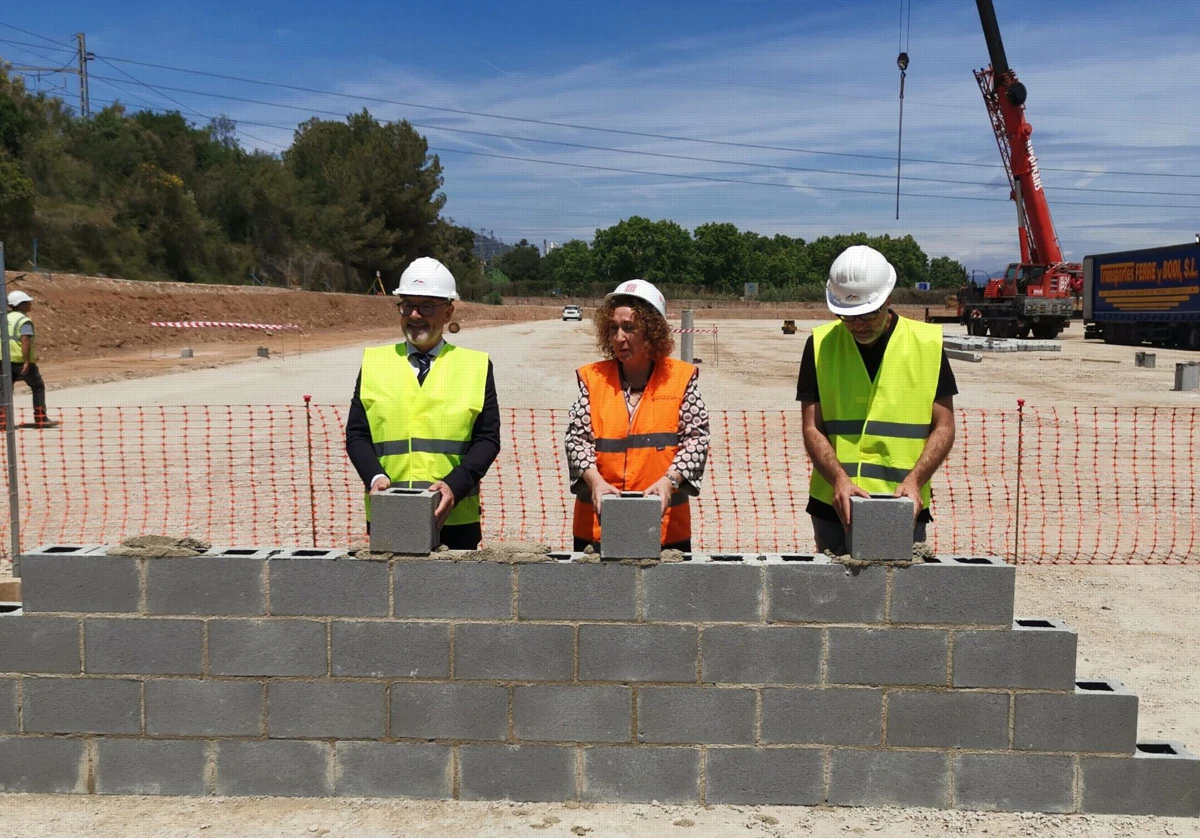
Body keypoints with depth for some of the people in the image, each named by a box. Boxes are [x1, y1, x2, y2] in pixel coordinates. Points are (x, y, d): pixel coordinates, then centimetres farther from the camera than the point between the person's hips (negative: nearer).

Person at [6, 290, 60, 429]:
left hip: (6, 360, 7)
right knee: (38, 387, 6)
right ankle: (41, 419, 5)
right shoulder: (25, 321, -10)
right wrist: (27, 361, -23)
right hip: (22, 360, -7)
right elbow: (25, 340, -21)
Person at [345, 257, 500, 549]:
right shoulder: (374, 363, 10)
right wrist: (375, 477, -12)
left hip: (454, 520, -1)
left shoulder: (476, 366, 6)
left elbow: (488, 439, 1)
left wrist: (455, 485, -15)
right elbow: (356, 434, 7)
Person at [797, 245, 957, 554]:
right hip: (835, 505, 1)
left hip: (904, 507, 0)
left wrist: (914, 480, -13)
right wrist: (839, 479, -16)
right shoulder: (821, 345, 2)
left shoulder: (927, 343, 2)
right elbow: (812, 429, 0)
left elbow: (943, 427, 3)